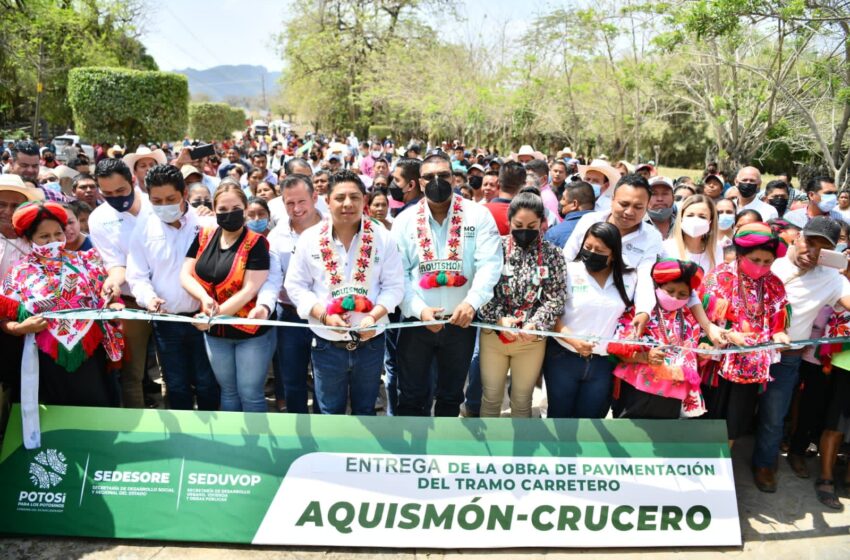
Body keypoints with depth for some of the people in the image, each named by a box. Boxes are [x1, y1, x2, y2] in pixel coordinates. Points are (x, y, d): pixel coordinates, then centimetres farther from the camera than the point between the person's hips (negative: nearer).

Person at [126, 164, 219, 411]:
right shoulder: (143, 228, 0)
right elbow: (137, 275, 2)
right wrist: (149, 297, -19)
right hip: (166, 322, 2)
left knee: (207, 385, 10)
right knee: (177, 387, 16)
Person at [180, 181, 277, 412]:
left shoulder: (256, 243, -13)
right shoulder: (204, 237, 2)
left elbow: (249, 290, -18)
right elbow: (185, 275, 1)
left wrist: (214, 315, -21)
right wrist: (204, 298, -19)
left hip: (251, 332, -5)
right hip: (215, 333, 5)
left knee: (250, 394, 4)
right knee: (228, 392, 19)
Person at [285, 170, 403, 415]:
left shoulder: (383, 237, -7)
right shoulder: (310, 238, -6)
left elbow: (394, 286, -4)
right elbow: (295, 285, -2)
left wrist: (374, 316, -21)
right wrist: (324, 314, -17)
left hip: (370, 342, 0)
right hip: (327, 343, 0)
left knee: (365, 409, 20)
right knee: (330, 410, 17)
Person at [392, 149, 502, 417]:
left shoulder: (479, 215, -4)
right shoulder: (405, 220, 0)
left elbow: (489, 264, -11)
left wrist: (472, 302, -26)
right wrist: (419, 310, -17)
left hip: (461, 321, 0)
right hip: (416, 321, 0)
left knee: (451, 394, 17)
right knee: (411, 395, 10)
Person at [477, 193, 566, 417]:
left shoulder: (552, 254, -3)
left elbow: (555, 298, -6)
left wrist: (535, 324, -21)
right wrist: (499, 319, -20)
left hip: (533, 338, 0)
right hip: (494, 334, 0)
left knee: (522, 400, 15)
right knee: (491, 397, 13)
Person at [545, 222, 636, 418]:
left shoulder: (629, 279, 1)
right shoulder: (569, 271, -9)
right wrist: (572, 340, -25)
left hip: (603, 363, 3)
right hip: (563, 358, -2)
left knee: (590, 415, 14)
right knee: (560, 414, 10)